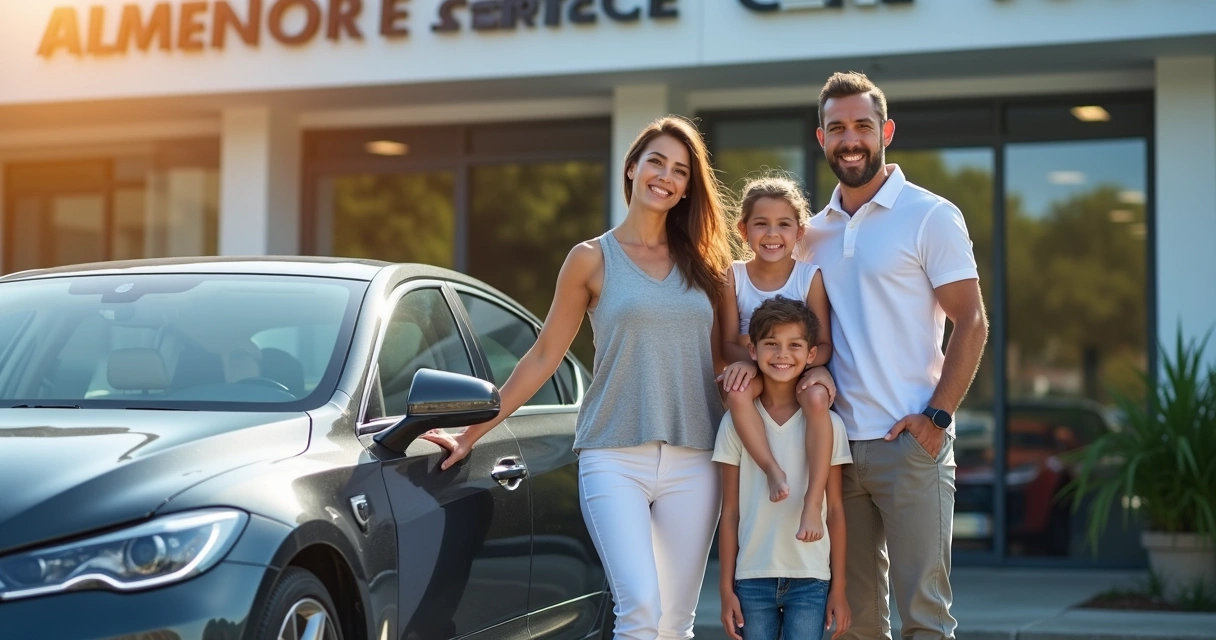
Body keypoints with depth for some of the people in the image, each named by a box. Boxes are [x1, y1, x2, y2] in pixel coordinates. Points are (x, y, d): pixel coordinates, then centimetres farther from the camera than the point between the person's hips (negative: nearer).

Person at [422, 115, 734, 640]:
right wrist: (471, 434, 6)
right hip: (615, 457, -3)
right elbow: (543, 356, 8)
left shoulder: (701, 262, 12)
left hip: (693, 463, 3)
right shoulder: (592, 258, 5)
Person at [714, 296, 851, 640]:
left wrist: (838, 588, 3)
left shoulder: (827, 425, 1)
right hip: (752, 578, 1)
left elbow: (835, 511, 5)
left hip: (810, 579, -1)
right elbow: (730, 513, 5)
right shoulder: (736, 422, 2)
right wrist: (726, 587, 2)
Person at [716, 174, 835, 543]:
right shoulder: (734, 277, -1)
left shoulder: (810, 277, -6)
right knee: (737, 390, -36)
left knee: (816, 398, -36)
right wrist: (748, 360, -23)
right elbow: (728, 343, 0)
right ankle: (772, 469, -30)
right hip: (755, 374, 1)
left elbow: (824, 345, -6)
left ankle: (813, 500, -31)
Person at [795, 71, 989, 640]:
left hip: (910, 443, -5)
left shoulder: (930, 216, -2)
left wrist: (936, 416, -14)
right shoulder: (814, 232, 14)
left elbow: (971, 324, -6)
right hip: (839, 443, 5)